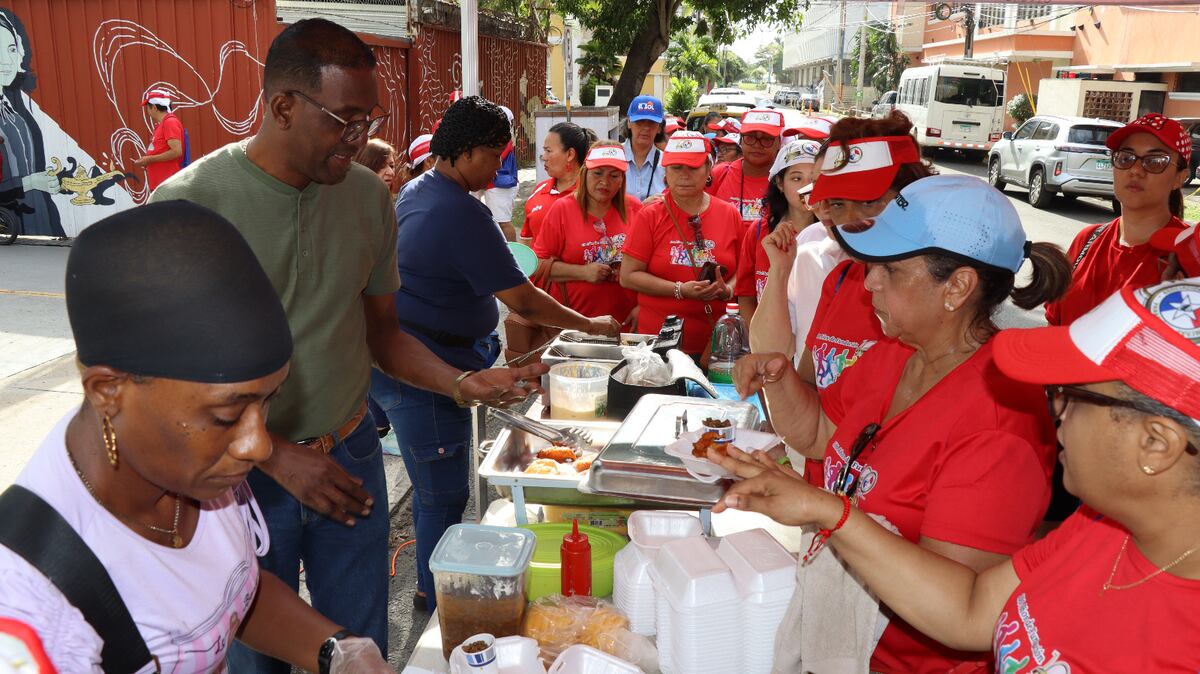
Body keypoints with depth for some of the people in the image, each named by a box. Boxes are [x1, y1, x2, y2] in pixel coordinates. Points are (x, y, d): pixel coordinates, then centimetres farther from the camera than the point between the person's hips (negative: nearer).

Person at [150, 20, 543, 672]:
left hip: (352, 458, 4)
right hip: (245, 472, -3)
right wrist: (278, 456, -16)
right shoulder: (188, 203, -16)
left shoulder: (368, 195, -1)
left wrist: (462, 382, -9)